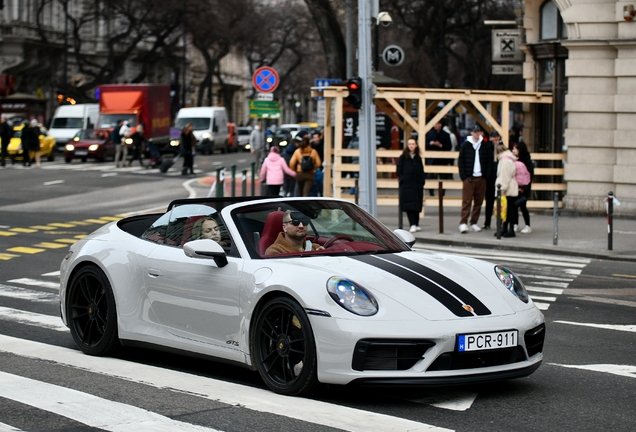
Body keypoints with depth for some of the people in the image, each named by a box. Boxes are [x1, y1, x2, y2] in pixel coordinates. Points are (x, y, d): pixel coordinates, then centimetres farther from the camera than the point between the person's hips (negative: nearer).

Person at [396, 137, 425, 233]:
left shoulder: (418, 158, 11)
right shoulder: (402, 157, 2)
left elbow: (421, 172, 13)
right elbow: (399, 170, 1)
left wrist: (422, 182, 5)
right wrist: (401, 180, -9)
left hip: (417, 185, 3)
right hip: (406, 185, -3)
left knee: (417, 206, 5)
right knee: (409, 205, -9)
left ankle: (416, 224, 13)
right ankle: (413, 225, -10)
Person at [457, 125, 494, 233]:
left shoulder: (486, 146, 7)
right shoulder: (466, 145, 3)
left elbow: (489, 161, 9)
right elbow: (460, 161, 3)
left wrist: (486, 175, -2)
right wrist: (464, 176, -5)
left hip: (481, 178, 2)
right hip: (468, 178, -2)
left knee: (478, 202, 5)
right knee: (466, 201, -7)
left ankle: (474, 223, 12)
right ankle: (463, 223, -10)